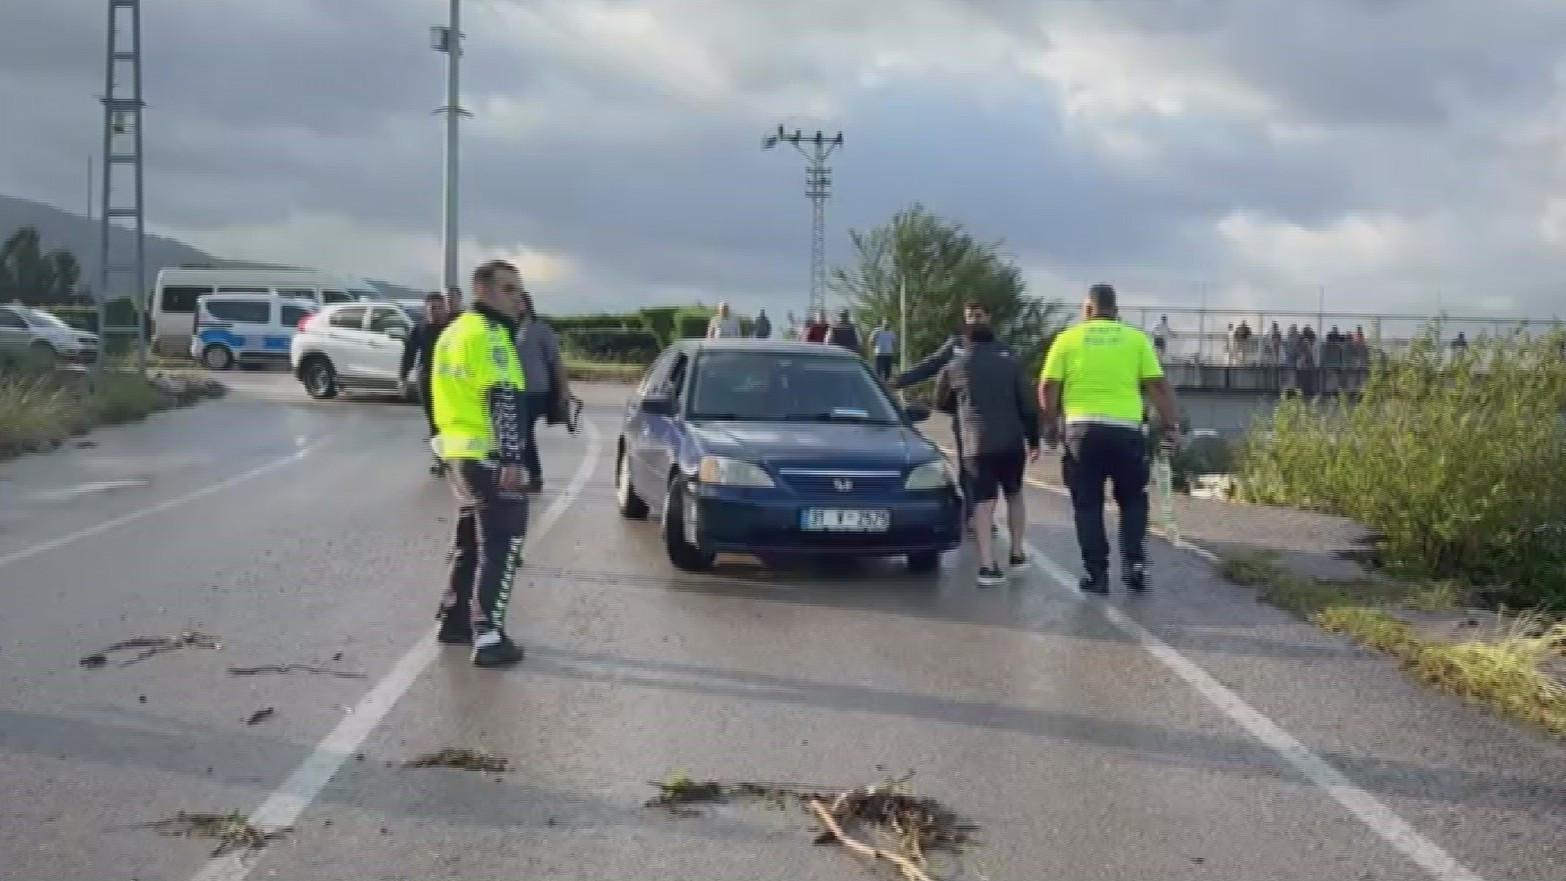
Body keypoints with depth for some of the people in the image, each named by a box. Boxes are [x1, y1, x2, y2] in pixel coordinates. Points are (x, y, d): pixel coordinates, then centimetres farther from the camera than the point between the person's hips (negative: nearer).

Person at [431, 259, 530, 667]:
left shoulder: (454, 332, 17)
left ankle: (454, 621, 28)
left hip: (458, 451, 10)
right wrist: (511, 459, -24)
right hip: (488, 457, -10)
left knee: (470, 540, 20)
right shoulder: (489, 334, -14)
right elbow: (503, 402, -21)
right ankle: (488, 638, -8)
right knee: (501, 546, -6)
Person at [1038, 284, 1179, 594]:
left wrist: (1051, 424, 14)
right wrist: (1171, 424, 8)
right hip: (1126, 429, 0)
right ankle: (1133, 561, 4)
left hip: (1082, 428, 0)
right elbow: (1158, 386, 2)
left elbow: (1048, 387, 2)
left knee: (1088, 504, 9)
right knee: (1133, 499, 17)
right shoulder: (1136, 338, 7)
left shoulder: (1068, 338, 7)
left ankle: (1097, 573, 6)